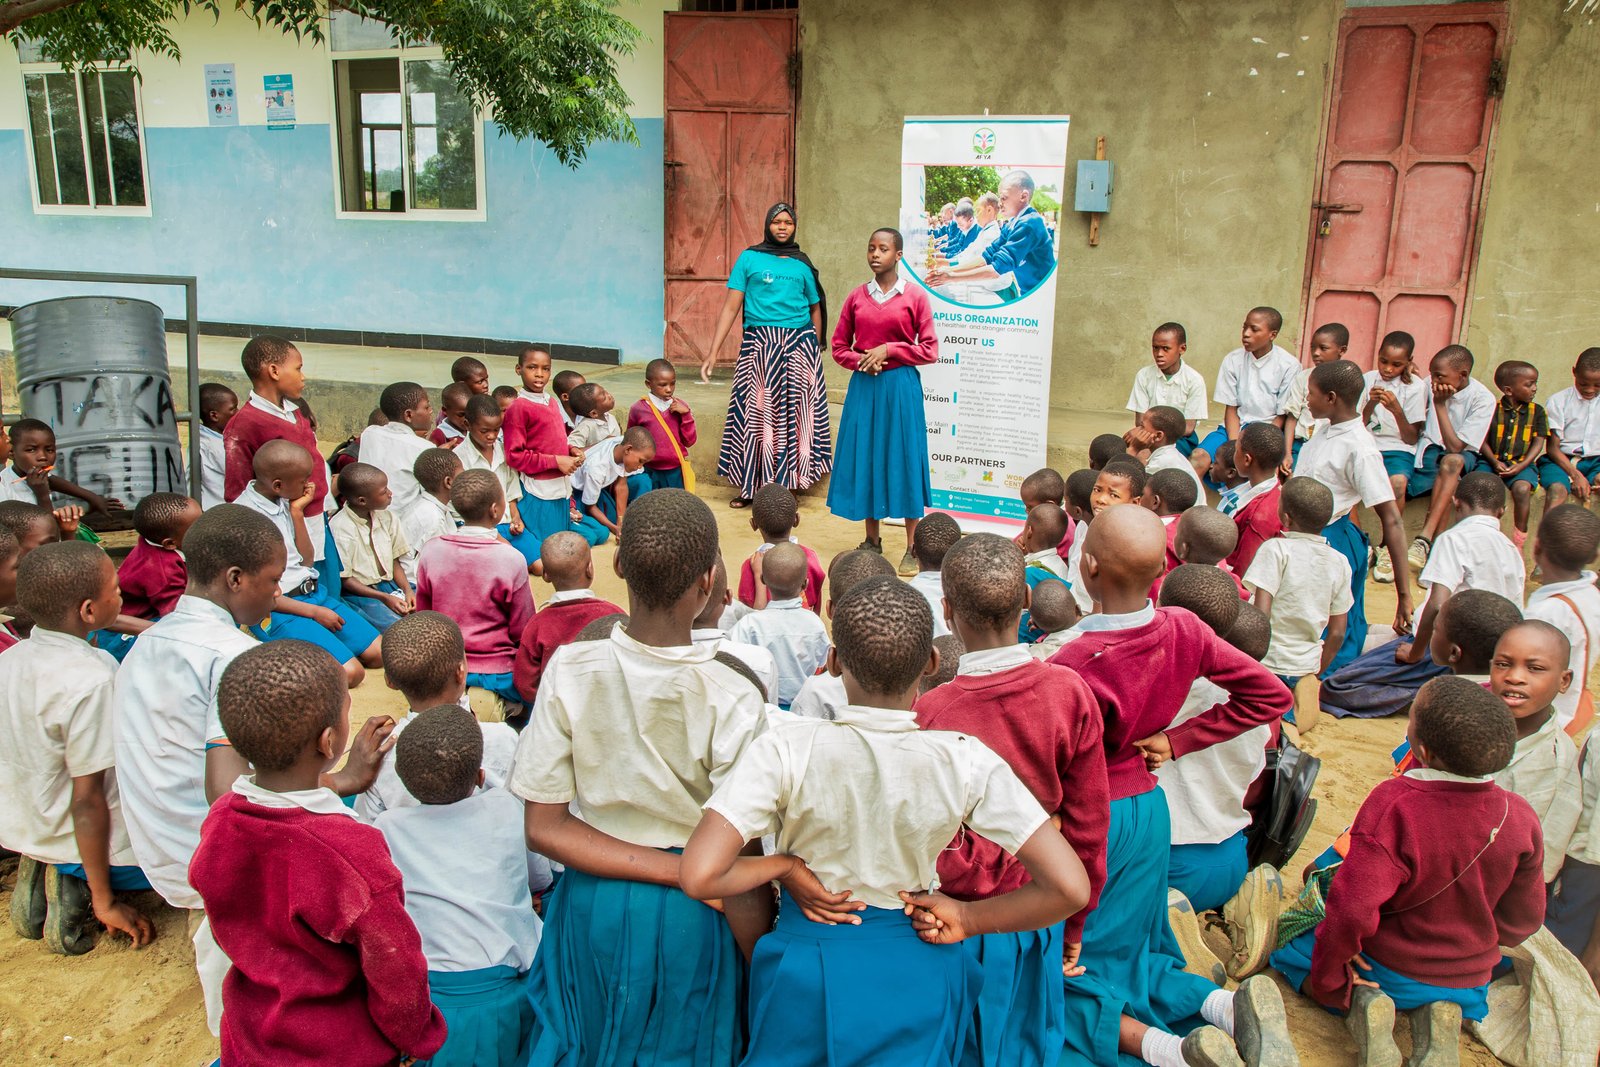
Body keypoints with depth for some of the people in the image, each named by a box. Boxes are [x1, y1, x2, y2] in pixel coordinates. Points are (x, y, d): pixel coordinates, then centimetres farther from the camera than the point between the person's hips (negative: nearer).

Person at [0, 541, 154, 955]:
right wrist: (104, 903, -15)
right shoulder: (91, 681, -27)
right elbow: (87, 800, -23)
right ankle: (80, 889, -5)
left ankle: (41, 877, 9)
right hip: (94, 846, -8)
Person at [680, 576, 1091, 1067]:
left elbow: (699, 876, -28)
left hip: (804, 973, 0)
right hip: (917, 977, 1)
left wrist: (780, 864, -10)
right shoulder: (966, 761, -19)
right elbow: (1070, 887, -19)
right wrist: (968, 918, -6)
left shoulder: (787, 750, -22)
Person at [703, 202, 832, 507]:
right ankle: (751, 487, 7)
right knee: (756, 413, -2)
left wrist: (812, 349, 11)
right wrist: (712, 352, -7)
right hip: (759, 344, -2)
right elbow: (730, 307, 0)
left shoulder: (802, 265, 13)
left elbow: (816, 310, 18)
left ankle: (785, 484, 10)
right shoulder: (749, 258, 6)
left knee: (794, 414, 2)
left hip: (799, 345, 2)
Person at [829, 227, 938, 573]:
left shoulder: (915, 297, -2)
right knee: (865, 459, 7)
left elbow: (930, 349, -3)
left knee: (904, 460, 1)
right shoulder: (856, 297, 7)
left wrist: (888, 350, -12)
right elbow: (839, 347, 11)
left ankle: (912, 549, 10)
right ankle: (872, 541, 21)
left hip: (901, 386, -3)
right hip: (864, 387, 3)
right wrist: (862, 360, -8)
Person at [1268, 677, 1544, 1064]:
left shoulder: (1394, 803, -33)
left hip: (1387, 967, -4)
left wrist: (1328, 981, -16)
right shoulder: (1520, 818, -18)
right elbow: (1522, 919, -4)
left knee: (1289, 949, 20)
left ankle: (1360, 1002, -7)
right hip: (1469, 984, 4)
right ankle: (1436, 1014, 6)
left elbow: (1353, 910, -33)